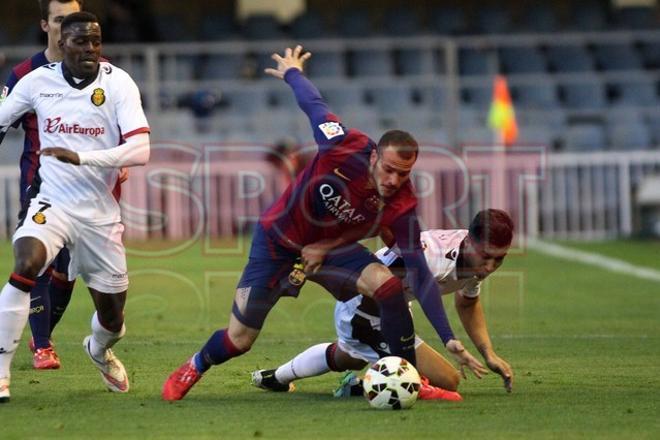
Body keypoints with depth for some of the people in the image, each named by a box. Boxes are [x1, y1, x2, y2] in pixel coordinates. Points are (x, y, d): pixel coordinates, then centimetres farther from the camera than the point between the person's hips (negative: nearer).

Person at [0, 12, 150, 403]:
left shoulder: (118, 83, -9)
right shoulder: (39, 81, -3)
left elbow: (141, 150, -19)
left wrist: (82, 157, -30)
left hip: (100, 213, 1)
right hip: (52, 202, -1)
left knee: (112, 319, 10)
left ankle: (99, 350, 50)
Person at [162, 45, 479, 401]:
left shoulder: (401, 207, -27)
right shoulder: (345, 147, -33)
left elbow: (420, 274, -25)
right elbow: (312, 103, -13)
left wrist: (448, 337, -32)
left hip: (330, 248, 1)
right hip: (277, 240, -1)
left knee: (387, 284, -27)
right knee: (238, 341, 5)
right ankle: (195, 366, 40)